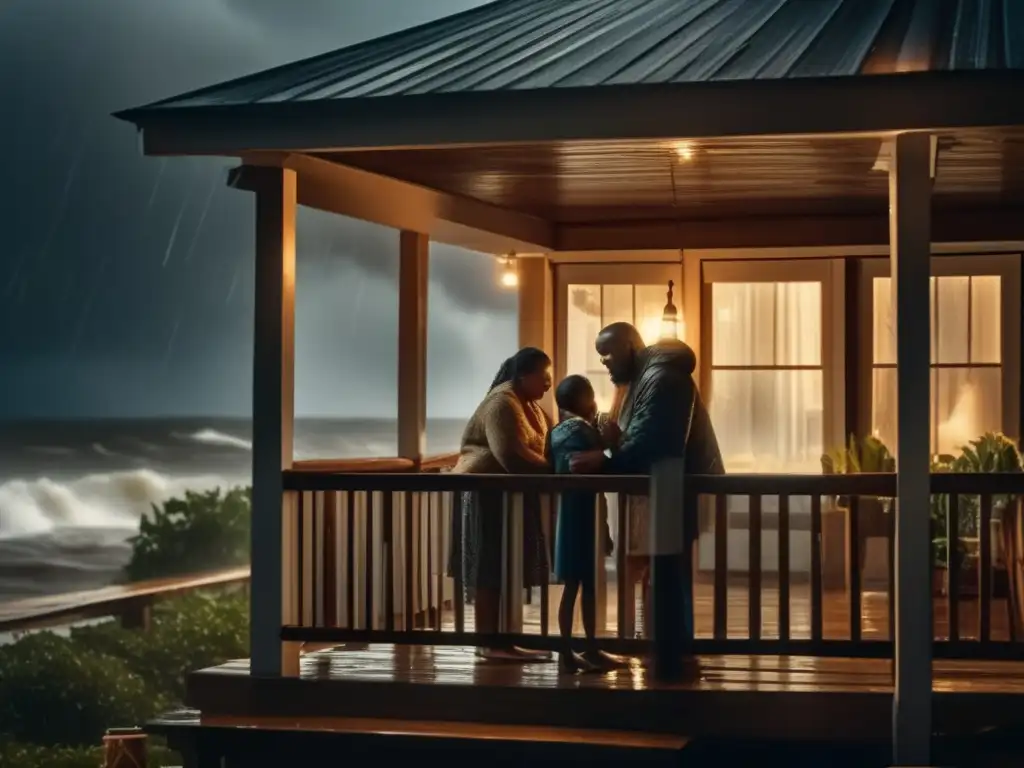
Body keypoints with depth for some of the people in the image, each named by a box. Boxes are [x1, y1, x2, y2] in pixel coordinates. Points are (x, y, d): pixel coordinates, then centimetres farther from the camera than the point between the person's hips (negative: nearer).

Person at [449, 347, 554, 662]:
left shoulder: (530, 405, 16)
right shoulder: (502, 404, -17)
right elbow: (511, 455, -27)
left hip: (509, 494, 10)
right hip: (488, 493, -10)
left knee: (504, 569, 8)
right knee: (490, 570, -9)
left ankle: (496, 638, 10)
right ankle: (488, 642, -8)